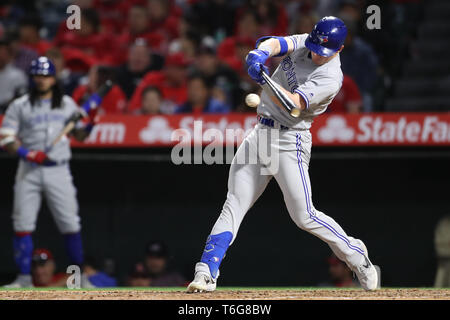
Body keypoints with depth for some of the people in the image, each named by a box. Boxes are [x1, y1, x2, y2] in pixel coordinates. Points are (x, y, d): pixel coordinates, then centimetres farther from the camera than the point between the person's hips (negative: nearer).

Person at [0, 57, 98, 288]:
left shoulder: (67, 104, 11)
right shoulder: (20, 106, 5)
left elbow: (79, 136, 15)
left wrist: (90, 123, -6)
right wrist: (26, 153, -16)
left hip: (58, 171, 0)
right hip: (29, 171, 0)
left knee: (70, 223, -4)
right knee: (22, 225, -4)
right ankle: (24, 277, 2)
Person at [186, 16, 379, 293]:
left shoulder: (330, 78, -17)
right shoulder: (303, 43, 4)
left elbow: (294, 104, -28)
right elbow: (277, 44, -14)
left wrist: (266, 80, -44)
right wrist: (260, 54, -38)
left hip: (289, 142, -6)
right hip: (260, 133, 7)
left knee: (304, 216, -6)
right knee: (234, 205, -2)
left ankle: (356, 255, 16)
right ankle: (206, 273, -8)